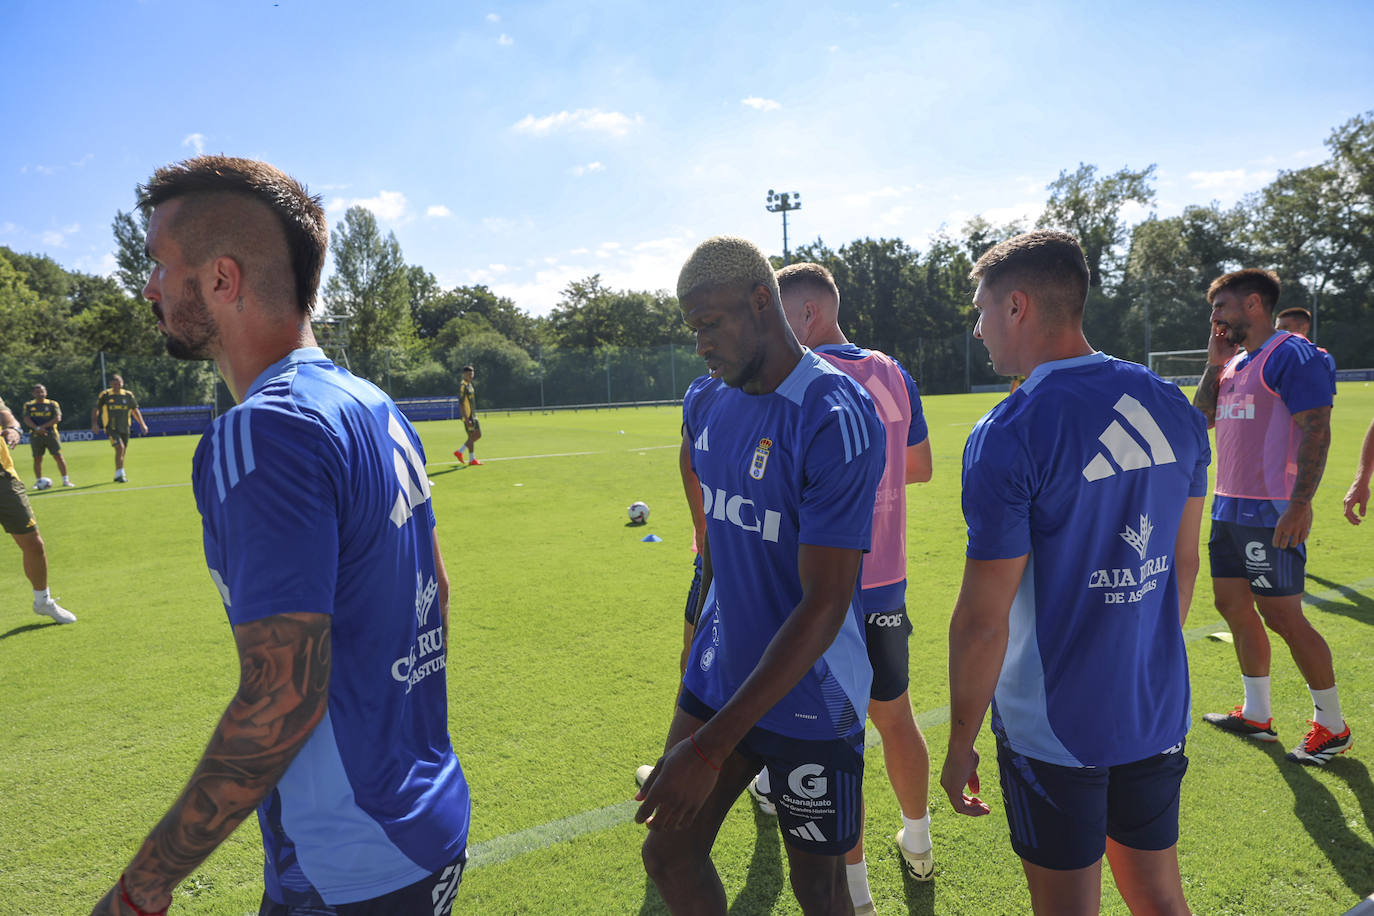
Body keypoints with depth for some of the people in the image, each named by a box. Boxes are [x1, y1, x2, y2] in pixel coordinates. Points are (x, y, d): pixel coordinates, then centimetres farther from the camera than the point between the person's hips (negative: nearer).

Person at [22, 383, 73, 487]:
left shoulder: (53, 404, 5)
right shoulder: (28, 405, 9)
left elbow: (57, 418, -6)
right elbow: (26, 420, -2)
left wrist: (43, 426, -15)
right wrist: (37, 428, -19)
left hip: (51, 434, -1)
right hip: (35, 435, 2)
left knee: (58, 456, -6)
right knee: (37, 459, 4)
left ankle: (65, 480, -3)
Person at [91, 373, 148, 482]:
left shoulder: (128, 395, 6)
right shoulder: (105, 395, -2)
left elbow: (135, 410, 16)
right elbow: (95, 409, 6)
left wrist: (142, 424, 8)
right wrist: (94, 423, -5)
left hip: (125, 428, 4)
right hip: (111, 428, -4)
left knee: (122, 452, 11)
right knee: (120, 448, -21)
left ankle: (118, 475, 28)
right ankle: (120, 474, -18)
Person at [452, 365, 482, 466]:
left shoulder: (470, 385, 15)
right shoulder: (462, 386, -15)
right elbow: (461, 404, -20)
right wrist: (466, 419, -24)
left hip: (473, 415, 9)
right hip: (467, 416, -9)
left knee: (478, 435, 11)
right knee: (472, 436, -3)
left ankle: (459, 452, 19)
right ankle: (472, 460, 7)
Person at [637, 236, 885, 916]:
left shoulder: (835, 419, -24)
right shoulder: (705, 405, 2)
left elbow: (824, 607, -26)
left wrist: (710, 748, -26)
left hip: (809, 699, -6)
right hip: (719, 675, 7)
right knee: (669, 859, 14)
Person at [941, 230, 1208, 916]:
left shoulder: (1008, 435, -21)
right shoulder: (1172, 408, 0)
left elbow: (983, 620, -19)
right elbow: (1183, 564, 11)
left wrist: (960, 746, -7)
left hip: (1054, 731, -6)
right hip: (1159, 714, 6)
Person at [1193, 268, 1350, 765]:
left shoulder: (1291, 353, -12)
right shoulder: (1236, 361, 16)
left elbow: (1317, 431, -18)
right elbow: (1201, 418, 18)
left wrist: (1299, 505, -24)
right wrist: (1214, 363, 9)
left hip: (1271, 515, -9)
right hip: (1230, 509, 9)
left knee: (1283, 617, -3)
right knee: (1232, 605, 13)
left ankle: (1332, 726, 15)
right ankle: (1256, 714, 27)